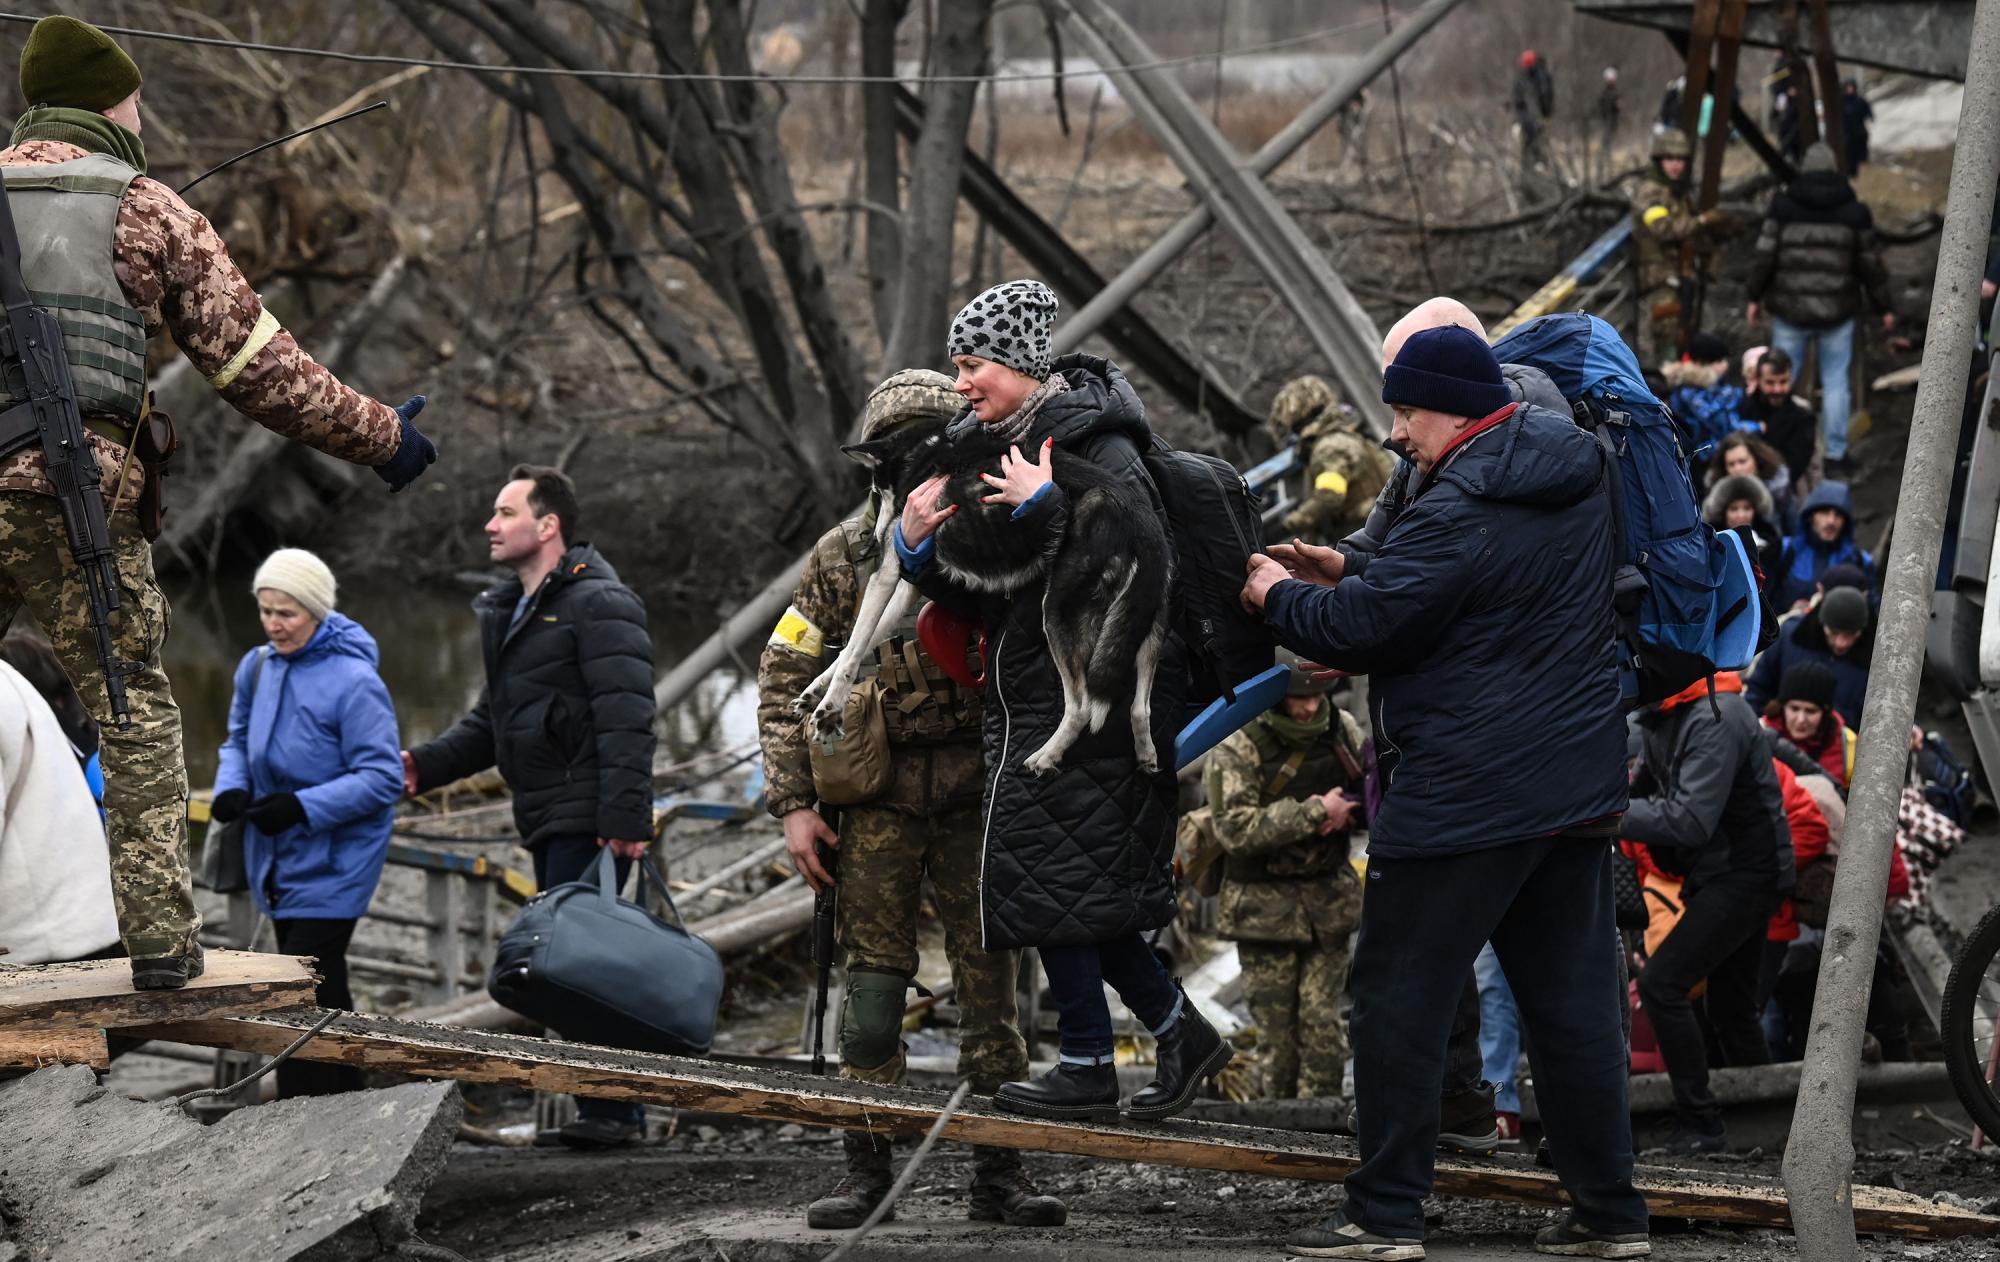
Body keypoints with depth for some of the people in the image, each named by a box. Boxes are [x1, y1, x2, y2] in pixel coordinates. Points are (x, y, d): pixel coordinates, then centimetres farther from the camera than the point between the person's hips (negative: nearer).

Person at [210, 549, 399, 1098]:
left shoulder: (354, 681, -18)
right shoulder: (257, 667, 3)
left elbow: (382, 778, -19)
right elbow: (239, 740, 17)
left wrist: (302, 806, -27)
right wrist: (231, 788, -4)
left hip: (332, 863, -7)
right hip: (277, 859, 7)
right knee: (323, 990, 17)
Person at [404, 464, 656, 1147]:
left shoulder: (598, 605, -10)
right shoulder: (509, 611, 20)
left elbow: (626, 719, -18)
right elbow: (492, 720, 26)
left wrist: (625, 818, -25)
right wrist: (427, 764, 11)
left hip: (589, 822, -10)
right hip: (547, 821, 10)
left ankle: (610, 1108, -11)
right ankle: (613, 1108, 14)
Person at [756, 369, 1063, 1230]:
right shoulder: (840, 558, 3)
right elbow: (784, 682, 4)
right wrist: (794, 803, -3)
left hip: (979, 800, 0)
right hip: (878, 800, 0)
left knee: (991, 987, 1)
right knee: (872, 983, -1)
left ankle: (998, 1174, 7)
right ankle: (866, 1173, 5)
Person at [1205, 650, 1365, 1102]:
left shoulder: (1342, 730, 1)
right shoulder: (1239, 747, -13)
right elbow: (1236, 829, -23)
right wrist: (1314, 813, -24)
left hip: (1328, 898, 3)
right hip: (1265, 906, -3)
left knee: (1322, 1022, 0)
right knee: (1276, 1026, 2)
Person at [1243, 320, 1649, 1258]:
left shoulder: (1462, 511, -19)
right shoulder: (1573, 478, 11)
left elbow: (1362, 627, -17)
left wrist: (1279, 597, 2)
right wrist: (1349, 571, 16)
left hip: (1462, 795, -9)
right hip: (1575, 785, 9)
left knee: (1400, 996, 0)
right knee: (1572, 999, 11)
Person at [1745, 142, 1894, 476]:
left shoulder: (1783, 206, -3)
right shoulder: (1854, 211, 1)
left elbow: (1765, 256, -4)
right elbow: (1871, 264, 4)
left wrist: (1755, 297, 7)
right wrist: (1884, 307, 14)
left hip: (1790, 310, -1)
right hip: (1837, 311, 1)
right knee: (1835, 382, 8)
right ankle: (1836, 456, 8)